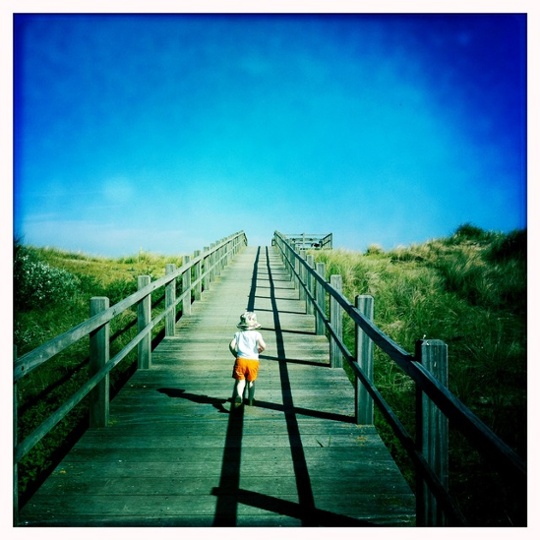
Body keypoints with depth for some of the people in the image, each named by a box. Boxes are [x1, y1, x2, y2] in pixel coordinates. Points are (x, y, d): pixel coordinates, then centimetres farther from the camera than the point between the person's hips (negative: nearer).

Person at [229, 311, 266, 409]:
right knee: (251, 381, 18)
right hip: (253, 360, 0)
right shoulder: (256, 334, -1)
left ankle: (239, 396, -26)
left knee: (241, 380, 3)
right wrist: (259, 351, 7)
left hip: (241, 360, 0)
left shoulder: (238, 334, 6)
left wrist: (235, 354, 11)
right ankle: (250, 400, 28)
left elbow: (231, 345, -4)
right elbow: (263, 346, -14)